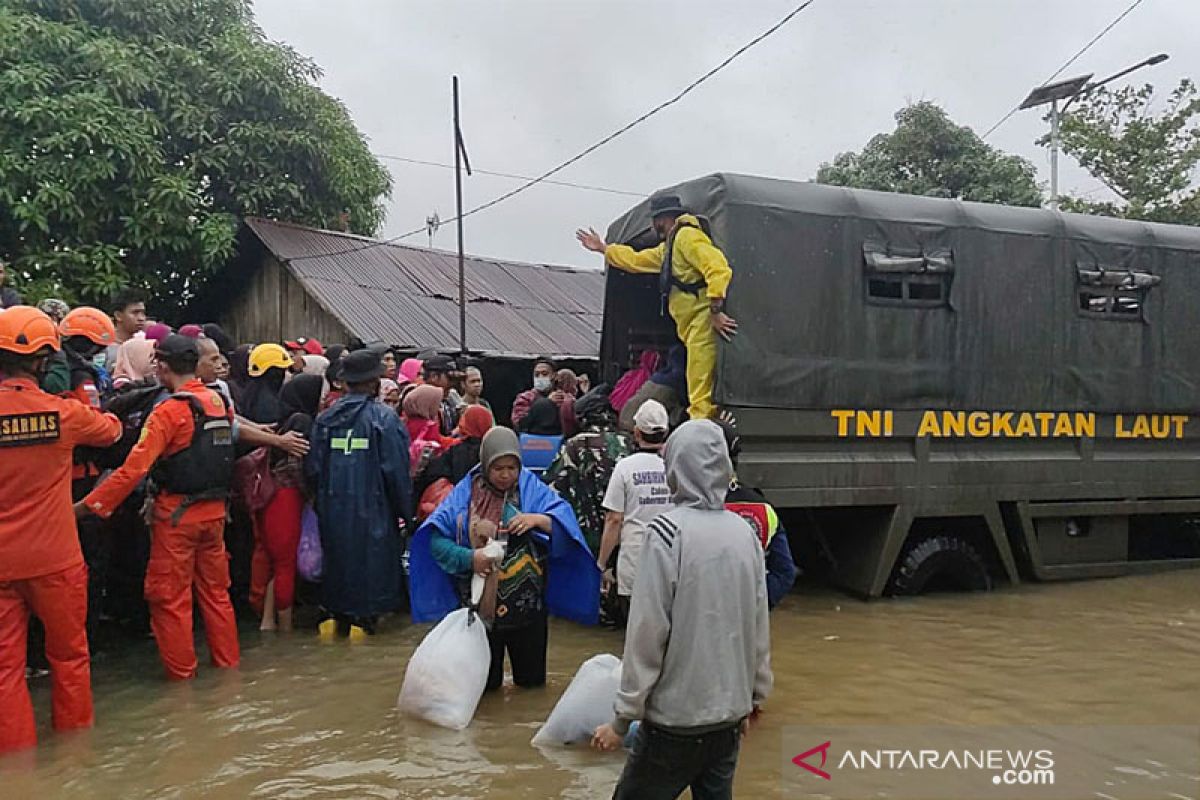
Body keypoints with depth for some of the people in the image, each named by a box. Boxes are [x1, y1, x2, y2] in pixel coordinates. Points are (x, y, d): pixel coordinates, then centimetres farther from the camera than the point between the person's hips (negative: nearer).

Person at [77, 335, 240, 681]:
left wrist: (88, 506, -16)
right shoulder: (220, 402, 2)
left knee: (169, 596, 8)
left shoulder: (169, 411, -17)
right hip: (215, 509, 6)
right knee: (215, 589, 17)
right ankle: (227, 659, 24)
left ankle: (181, 669, 16)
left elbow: (134, 469, -21)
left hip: (177, 513, -6)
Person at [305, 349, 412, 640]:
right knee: (371, 559, 8)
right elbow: (396, 470, -12)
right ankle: (363, 619, 11)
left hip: (333, 508, 4)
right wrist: (405, 511, -2)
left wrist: (322, 500, 16)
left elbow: (312, 468, 3)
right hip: (372, 507, -4)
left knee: (336, 556, 18)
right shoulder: (384, 417, -11)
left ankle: (333, 615, 23)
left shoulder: (326, 418, 2)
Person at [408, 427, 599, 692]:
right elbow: (436, 540, -7)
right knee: (484, 685, 14)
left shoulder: (532, 489, -3)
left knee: (532, 681, 15)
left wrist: (538, 519, -32)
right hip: (478, 603, 0)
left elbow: (565, 519, -14)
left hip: (526, 603, 0)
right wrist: (468, 557, -23)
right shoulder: (465, 493, -2)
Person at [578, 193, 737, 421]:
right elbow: (637, 260, 40)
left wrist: (715, 310, -26)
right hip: (691, 326, 10)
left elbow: (718, 268, -21)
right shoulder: (668, 246, 27)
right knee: (697, 386, 6)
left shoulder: (687, 235, -7)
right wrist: (603, 248, 45)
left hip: (703, 319, -10)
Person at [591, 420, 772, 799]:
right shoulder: (744, 532, 1)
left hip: (676, 717, -5)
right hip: (730, 714, 6)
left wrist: (623, 717, -8)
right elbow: (759, 627, 5)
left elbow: (647, 632, -16)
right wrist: (754, 696, 17)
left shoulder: (668, 532, -15)